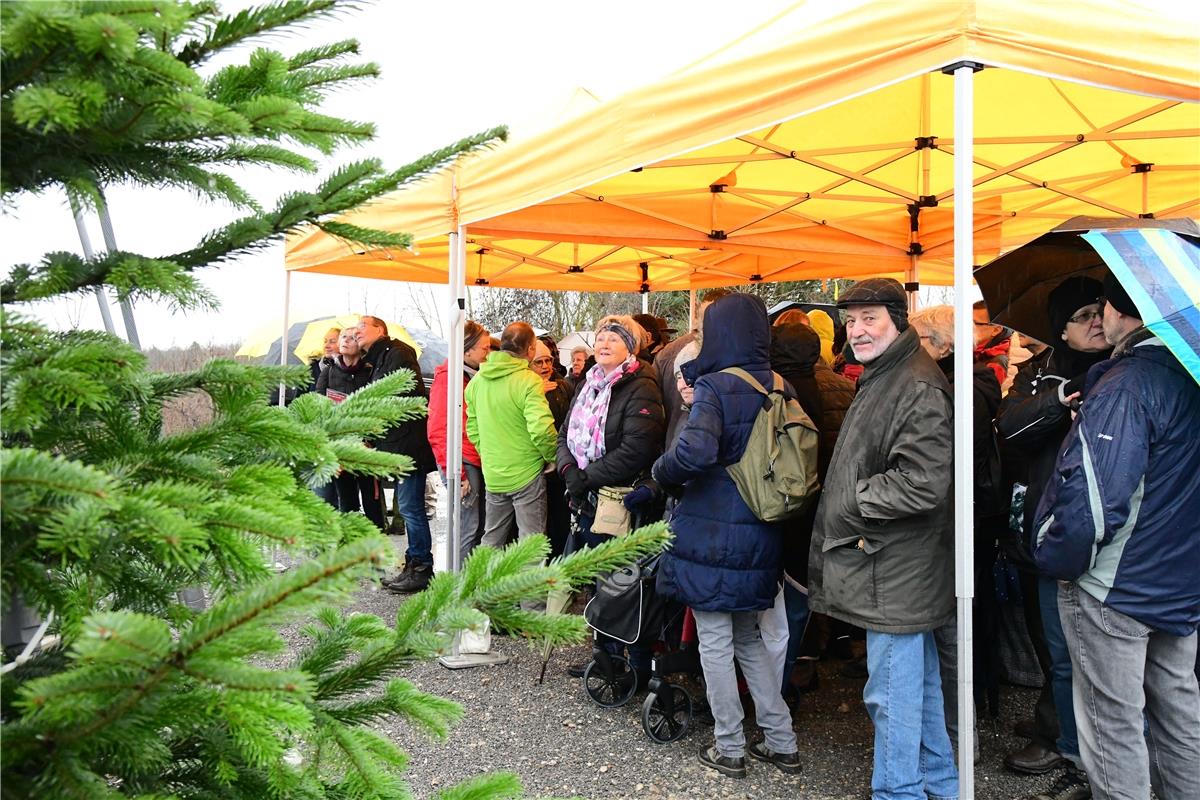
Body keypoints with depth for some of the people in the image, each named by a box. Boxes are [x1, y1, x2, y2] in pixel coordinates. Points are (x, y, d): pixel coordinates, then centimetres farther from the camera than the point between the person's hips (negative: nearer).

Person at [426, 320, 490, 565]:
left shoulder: (474, 376, 16)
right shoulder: (447, 378, -9)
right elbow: (437, 430, -14)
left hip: (478, 461, 9)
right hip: (462, 462, -8)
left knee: (478, 527, 11)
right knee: (468, 528, -7)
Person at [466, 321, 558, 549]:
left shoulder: (478, 380, 5)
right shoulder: (528, 381, -16)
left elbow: (472, 428, 10)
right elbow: (541, 429, -23)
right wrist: (554, 457, -6)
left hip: (493, 476, 6)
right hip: (527, 474, -6)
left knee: (491, 541, 17)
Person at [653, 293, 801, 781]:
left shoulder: (714, 388, -14)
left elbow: (694, 453, -30)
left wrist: (663, 475, -9)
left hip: (711, 534, -6)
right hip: (761, 537, 6)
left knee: (715, 642, 8)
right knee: (748, 639, 21)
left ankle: (730, 749, 18)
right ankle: (781, 742, 24)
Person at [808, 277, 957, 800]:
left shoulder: (918, 388, -18)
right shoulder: (881, 379, 16)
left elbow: (921, 483, -27)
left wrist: (853, 503, -14)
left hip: (896, 569, -11)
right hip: (894, 565, 11)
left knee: (891, 690, -1)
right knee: (919, 680, 21)